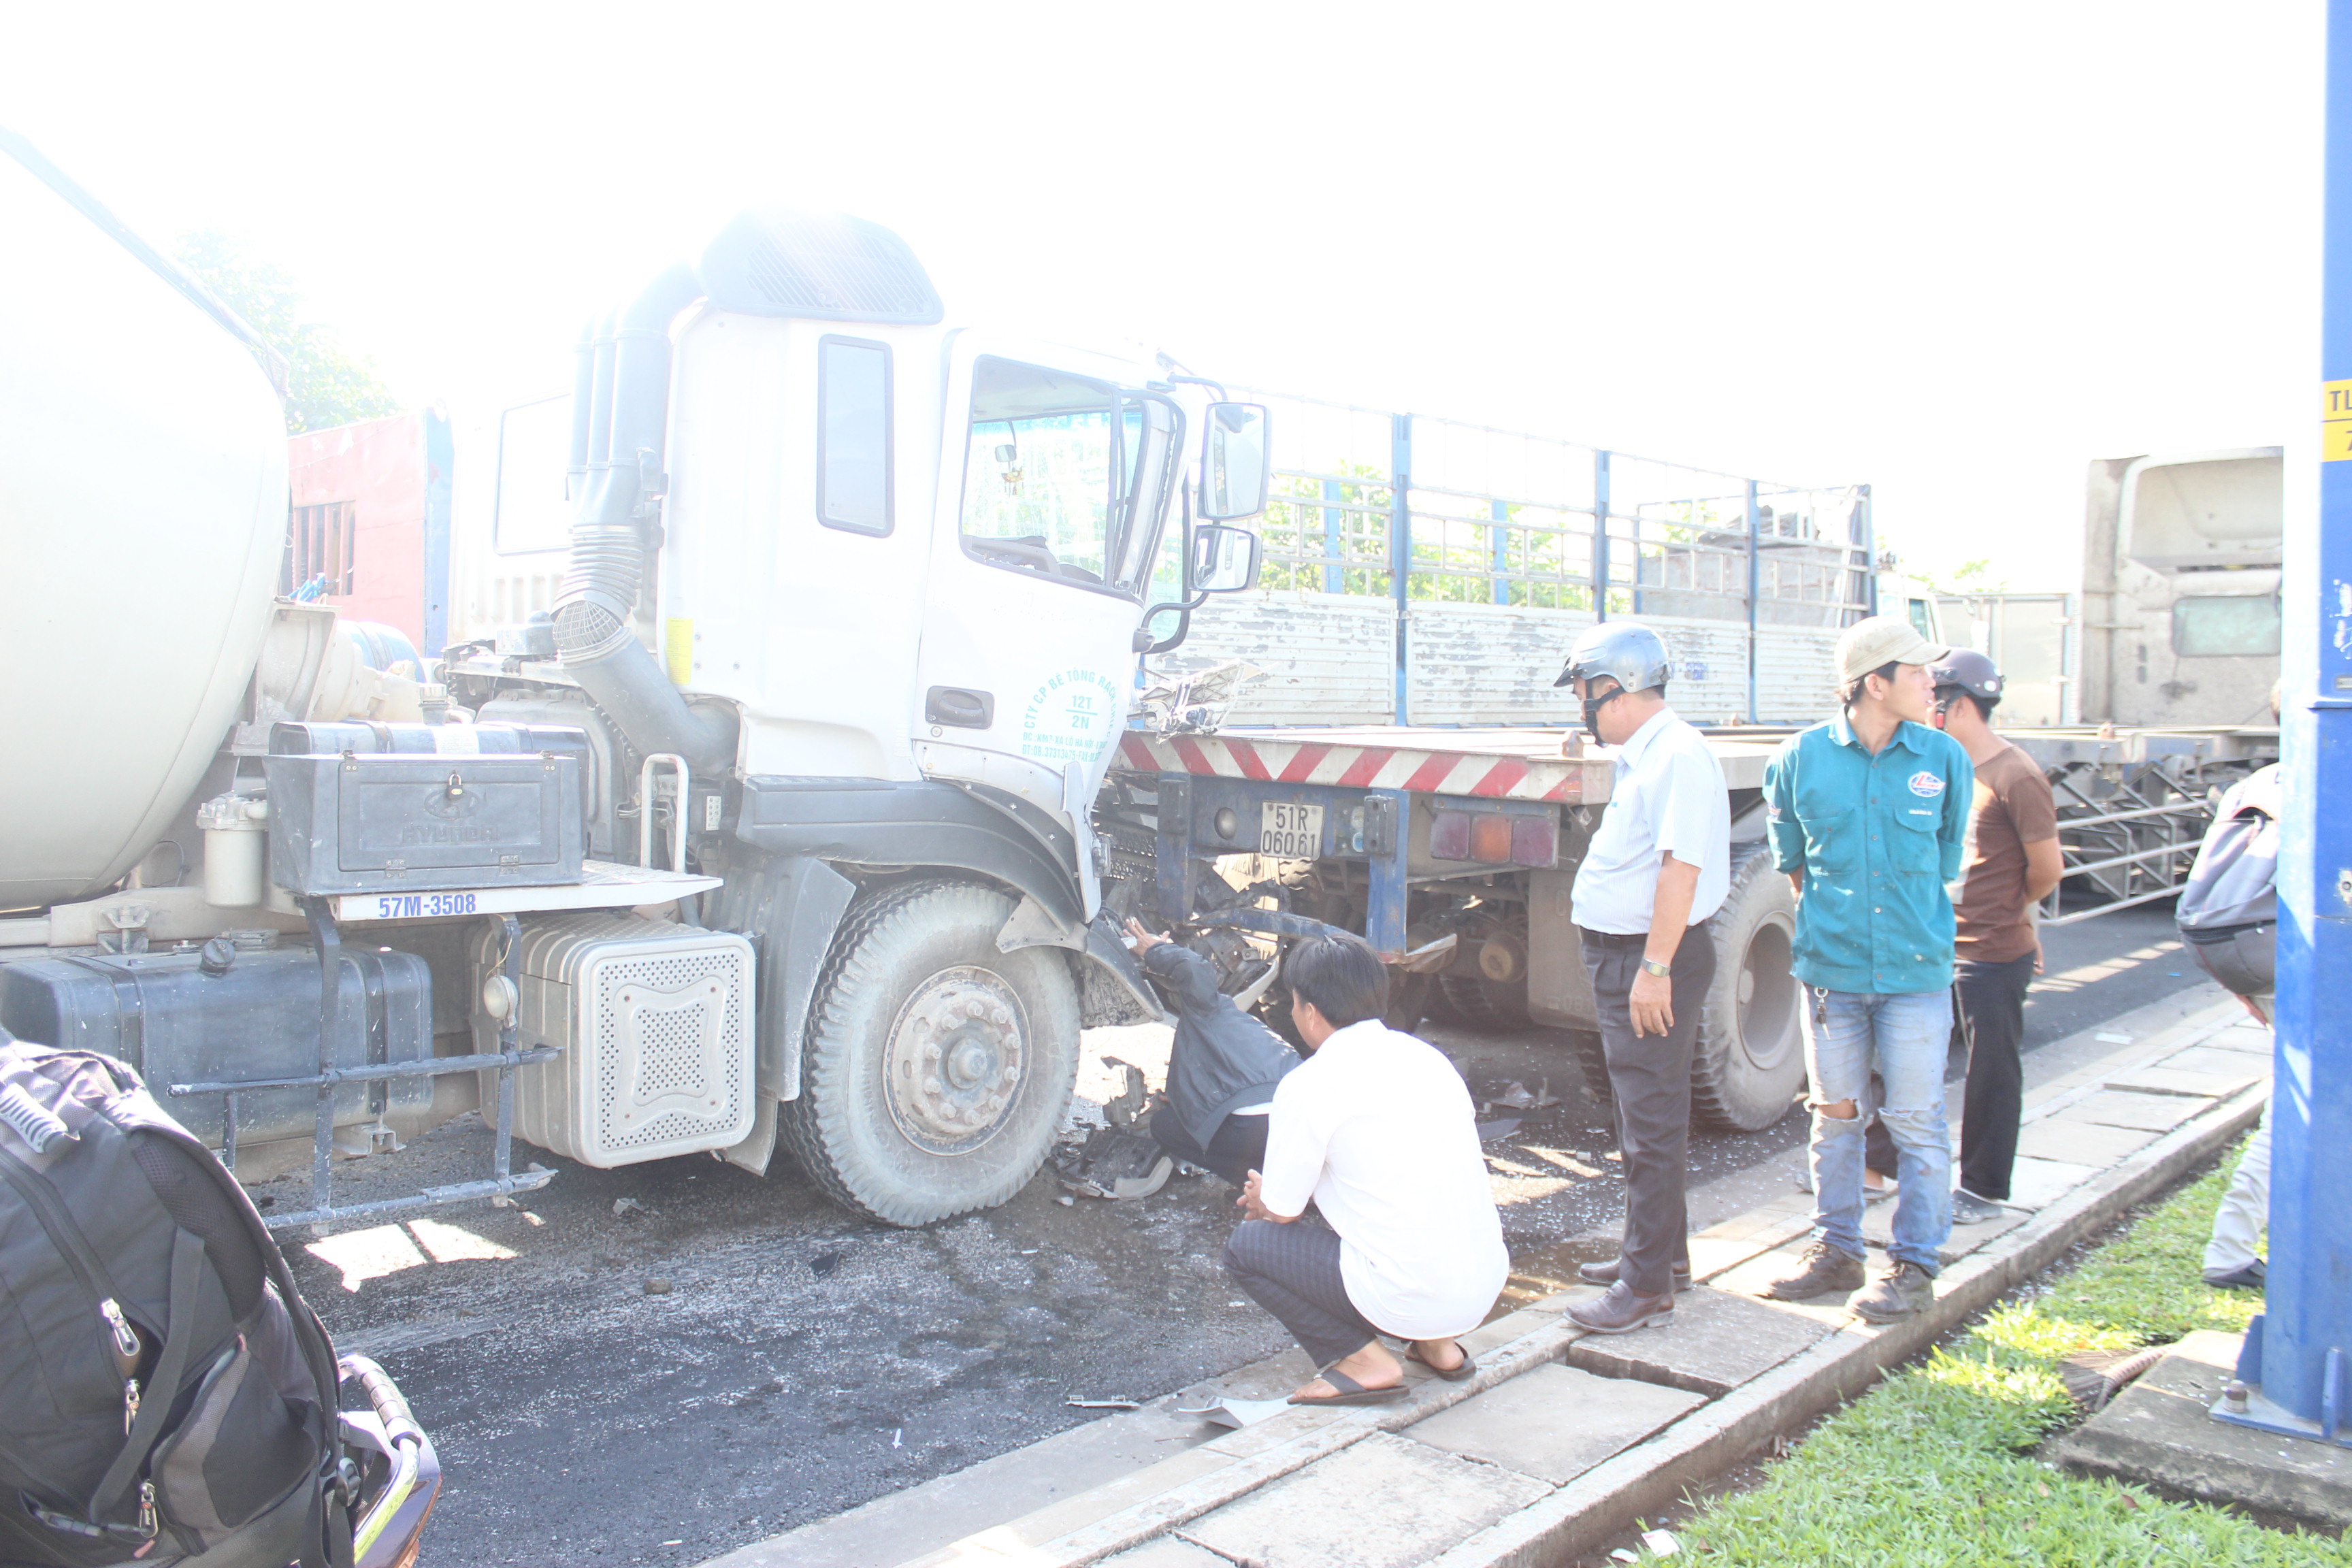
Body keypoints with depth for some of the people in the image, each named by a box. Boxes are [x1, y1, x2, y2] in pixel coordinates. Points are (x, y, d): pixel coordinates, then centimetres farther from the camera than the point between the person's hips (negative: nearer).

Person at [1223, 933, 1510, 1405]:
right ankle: (1438, 1344, 19)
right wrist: (1281, 1196, 30)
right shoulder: (1428, 1057, 11)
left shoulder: (1308, 1085, -11)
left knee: (1246, 1245, 8)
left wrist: (1261, 1198, 25)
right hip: (1488, 1284, 7)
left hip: (1411, 1300, -7)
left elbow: (1283, 1212, 0)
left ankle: (1362, 1360, -1)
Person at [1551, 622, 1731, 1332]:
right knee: (1642, 1113, 19)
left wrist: (1655, 968, -26)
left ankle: (1648, 1284, 3)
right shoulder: (1640, 756, 14)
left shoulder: (1678, 755, -18)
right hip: (1622, 955, 11)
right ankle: (1663, 1252, 33)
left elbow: (1680, 868, -24)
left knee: (1652, 1122, -4)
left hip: (1652, 960, -11)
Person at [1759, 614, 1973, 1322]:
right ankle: (1836, 1250, 25)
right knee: (1835, 1115, 11)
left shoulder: (1944, 759, -1)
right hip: (1830, 966, 1)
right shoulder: (1800, 757, -2)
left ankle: (1915, 1265, 17)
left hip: (1916, 969, -1)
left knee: (1916, 1122, 4)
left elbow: (1948, 857, 13)